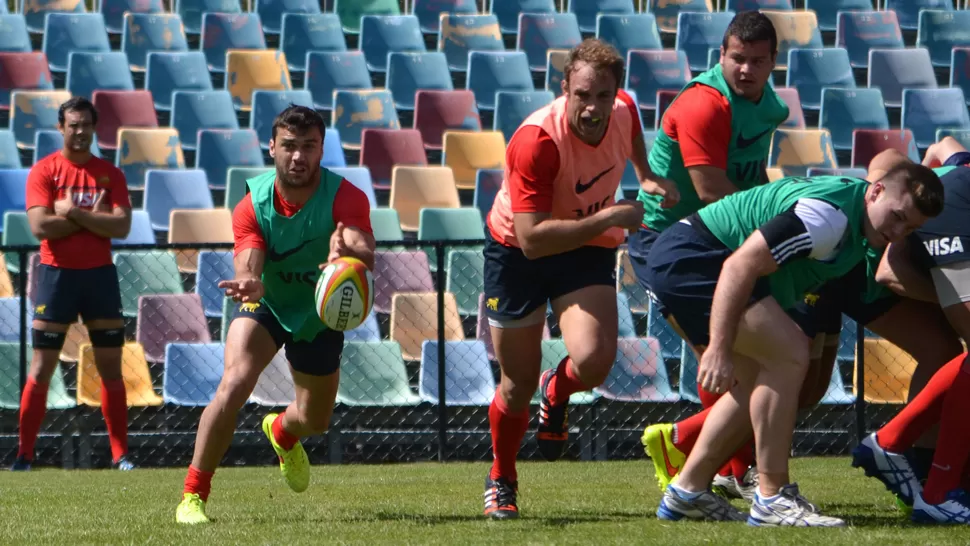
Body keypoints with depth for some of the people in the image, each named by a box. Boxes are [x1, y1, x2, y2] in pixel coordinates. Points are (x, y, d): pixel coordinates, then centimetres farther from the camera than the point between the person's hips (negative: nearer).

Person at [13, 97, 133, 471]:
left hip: (100, 274, 2)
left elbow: (121, 227, -8)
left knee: (111, 368, 4)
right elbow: (40, 226, -15)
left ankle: (120, 454, 10)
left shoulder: (110, 174, 5)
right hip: (57, 274, -2)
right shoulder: (44, 171, -2)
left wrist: (74, 213, -14)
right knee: (41, 370, -2)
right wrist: (94, 219, -12)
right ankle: (24, 455, 2)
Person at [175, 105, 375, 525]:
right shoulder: (253, 205, -24)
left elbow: (366, 256, -44)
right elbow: (248, 268, -35)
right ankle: (193, 495, -19)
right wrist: (249, 284, -60)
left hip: (320, 314, 2)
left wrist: (347, 252, -69)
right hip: (265, 305, -2)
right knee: (234, 384, -29)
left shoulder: (346, 198, -28)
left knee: (316, 421, 18)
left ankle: (281, 431, 58)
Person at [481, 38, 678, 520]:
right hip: (517, 251, -3)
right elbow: (532, 238, -37)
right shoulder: (537, 141, -33)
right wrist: (609, 218, -37)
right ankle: (501, 480, 34)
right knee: (518, 384, 6)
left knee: (594, 361, -23)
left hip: (589, 250, 3)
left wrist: (647, 177, 5)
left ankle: (557, 392, 15)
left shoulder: (624, 111, -15)